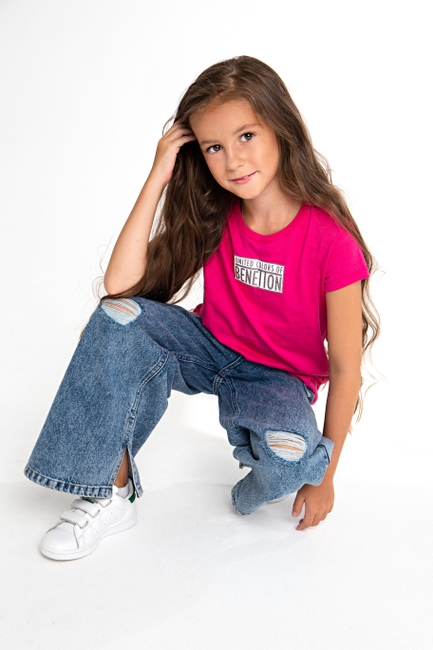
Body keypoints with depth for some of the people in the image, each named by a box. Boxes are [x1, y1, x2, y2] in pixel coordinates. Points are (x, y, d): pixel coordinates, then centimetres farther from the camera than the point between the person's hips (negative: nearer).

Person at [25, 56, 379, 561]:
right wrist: (159, 176, -20)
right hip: (212, 351, 4)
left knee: (288, 453, -38)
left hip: (280, 380, -4)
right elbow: (120, 285, -18)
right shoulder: (213, 217, -8)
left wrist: (324, 475, -7)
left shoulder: (331, 242, -22)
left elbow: (345, 367, -14)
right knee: (118, 318, -24)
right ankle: (111, 493, -13)